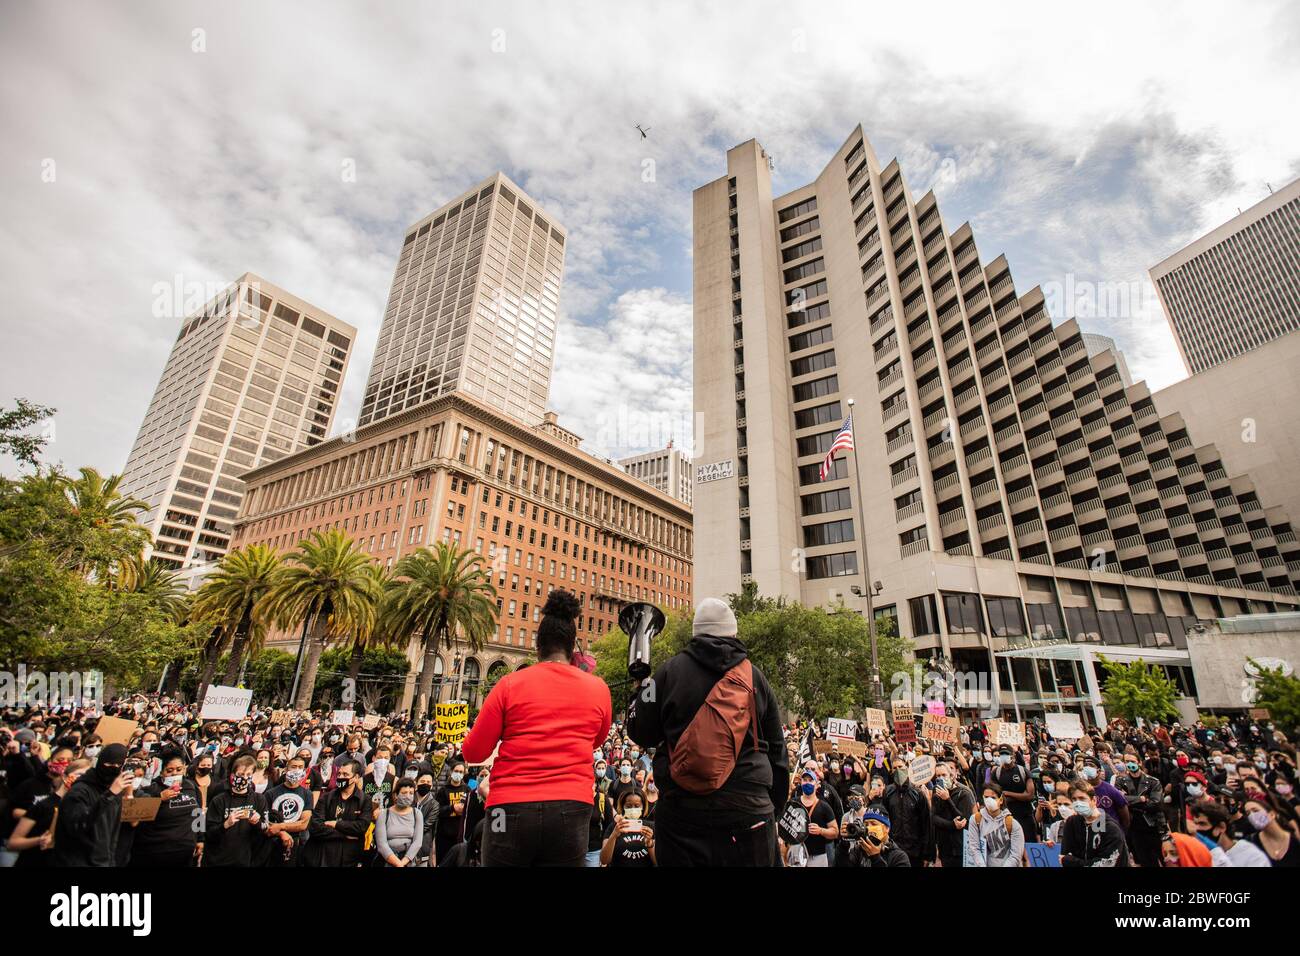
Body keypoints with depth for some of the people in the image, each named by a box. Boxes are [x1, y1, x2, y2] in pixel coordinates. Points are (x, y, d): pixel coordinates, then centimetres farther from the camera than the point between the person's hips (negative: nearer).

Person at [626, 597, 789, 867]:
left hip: (682, 807, -1)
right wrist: (774, 807, 22)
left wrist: (642, 690, 20)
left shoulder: (670, 671, -2)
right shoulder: (755, 676, 5)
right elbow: (777, 751, 11)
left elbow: (640, 733, 3)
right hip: (748, 808, 1)